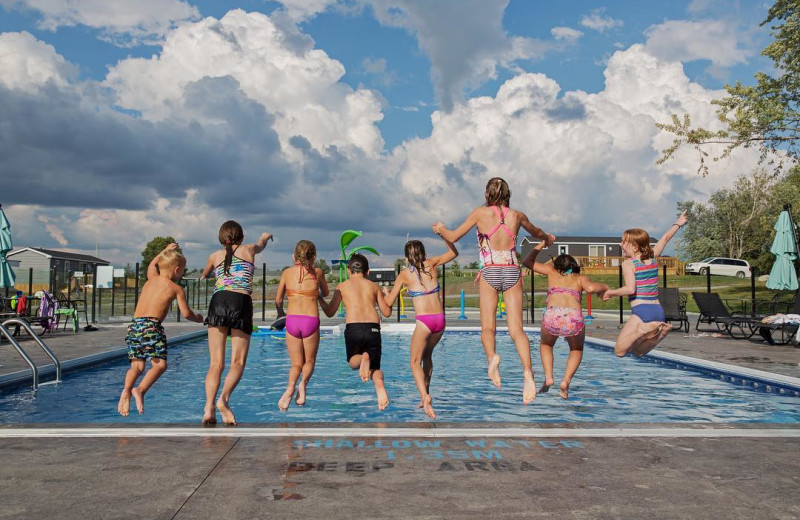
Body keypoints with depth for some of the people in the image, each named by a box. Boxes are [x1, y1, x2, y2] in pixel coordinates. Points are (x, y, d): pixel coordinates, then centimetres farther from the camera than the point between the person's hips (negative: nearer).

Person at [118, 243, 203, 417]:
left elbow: (152, 264, 46)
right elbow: (186, 313, -1)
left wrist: (165, 250, 56)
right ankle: (140, 390, -27)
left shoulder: (151, 278, 21)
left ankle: (126, 390, -19)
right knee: (159, 364, -6)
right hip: (151, 325, -6)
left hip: (134, 326, 6)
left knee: (137, 365, 6)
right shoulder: (177, 289, 5)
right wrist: (197, 318, 20)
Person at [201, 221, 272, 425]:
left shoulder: (215, 256, 22)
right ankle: (224, 399, -25)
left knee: (216, 363, -1)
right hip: (241, 304, -2)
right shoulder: (249, 249, 19)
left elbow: (204, 275, 44)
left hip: (218, 303, 2)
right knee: (237, 362, -2)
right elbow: (260, 246, 46)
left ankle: (209, 406, -18)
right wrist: (264, 237, 70)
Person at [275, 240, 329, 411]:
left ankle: (290, 387, -16)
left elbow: (278, 300, 14)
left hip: (292, 320, 1)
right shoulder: (318, 272, 4)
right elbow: (325, 294, 21)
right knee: (309, 361, 18)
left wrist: (281, 311, 34)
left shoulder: (287, 273, 6)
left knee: (296, 363, 13)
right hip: (311, 321, -1)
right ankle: (303, 384, -11)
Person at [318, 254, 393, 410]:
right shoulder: (374, 286, 17)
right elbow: (387, 313, 17)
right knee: (375, 367, 16)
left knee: (353, 362, 23)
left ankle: (363, 358, -16)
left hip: (353, 328, -1)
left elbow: (329, 312, 18)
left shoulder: (342, 286, 13)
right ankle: (380, 387, -21)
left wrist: (320, 299, 36)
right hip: (373, 328, 2)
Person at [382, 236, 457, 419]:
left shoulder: (404, 274, 3)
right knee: (427, 356, 25)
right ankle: (425, 395, 29)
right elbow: (454, 252, 25)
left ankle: (425, 397, -22)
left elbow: (389, 302, 7)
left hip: (424, 321, -4)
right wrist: (444, 235, 21)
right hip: (440, 320, 4)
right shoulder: (432, 263, 8)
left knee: (415, 362, 2)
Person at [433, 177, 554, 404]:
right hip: (512, 272, 2)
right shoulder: (517, 216, 12)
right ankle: (527, 371, -25)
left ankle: (492, 356, -30)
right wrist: (548, 238, 56)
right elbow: (536, 232, 34)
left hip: (490, 273, -2)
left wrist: (440, 229, 29)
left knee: (487, 327, 0)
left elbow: (453, 237, 7)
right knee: (516, 329, -4)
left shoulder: (481, 213, 3)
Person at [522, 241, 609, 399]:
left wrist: (541, 245, 48)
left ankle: (548, 377, 11)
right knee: (577, 350, 32)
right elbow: (590, 288, 1)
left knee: (545, 345, 34)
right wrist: (604, 287, 22)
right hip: (574, 319, 0)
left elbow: (527, 262, 37)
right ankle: (566, 381, 9)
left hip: (552, 316, 0)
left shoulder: (552, 271, 28)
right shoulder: (581, 278, 24)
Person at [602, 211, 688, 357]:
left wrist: (610, 292, -6)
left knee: (619, 351, -5)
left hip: (641, 311, -7)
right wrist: (678, 224, 45)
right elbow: (665, 238, 28)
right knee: (638, 352, 18)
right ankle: (660, 331, -5)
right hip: (659, 311, 7)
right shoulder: (652, 257, 11)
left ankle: (644, 330, -22)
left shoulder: (628, 263, -7)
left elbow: (630, 289, -21)